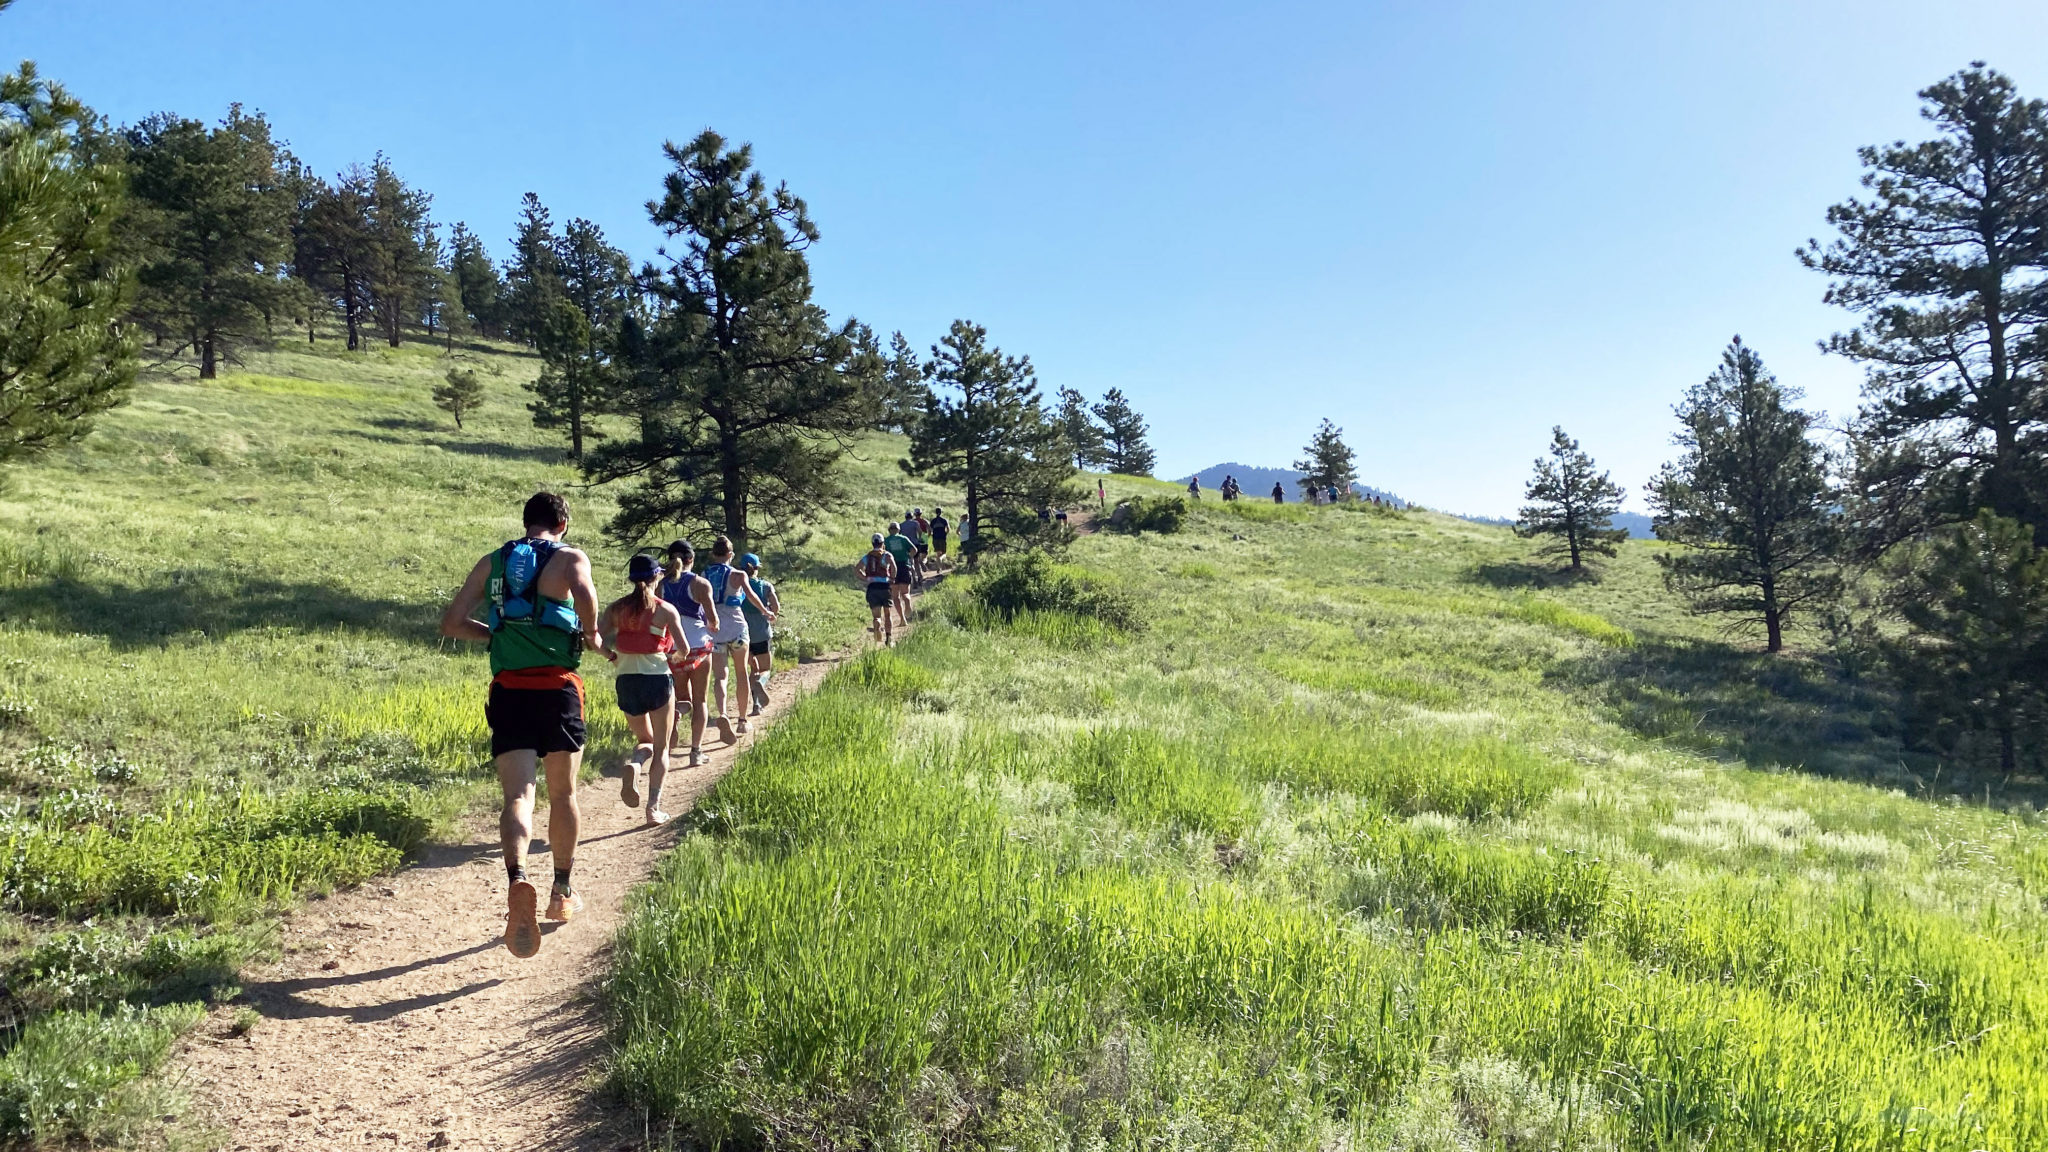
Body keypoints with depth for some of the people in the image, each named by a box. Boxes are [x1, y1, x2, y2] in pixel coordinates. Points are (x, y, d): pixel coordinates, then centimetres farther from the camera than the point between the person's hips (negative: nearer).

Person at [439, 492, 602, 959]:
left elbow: (452, 622, 11)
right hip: (557, 688, -2)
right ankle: (562, 893, 26)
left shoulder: (491, 563, 14)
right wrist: (591, 634, -4)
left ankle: (517, 879, -32)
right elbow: (584, 592, -22)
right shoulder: (569, 557, 2)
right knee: (562, 794, 14)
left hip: (507, 689, 2)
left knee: (517, 794, -4)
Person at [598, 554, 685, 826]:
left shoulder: (617, 607, 3)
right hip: (658, 676, -3)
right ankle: (654, 807, 2)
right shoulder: (666, 609, -5)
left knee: (645, 740, 21)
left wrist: (612, 656, 12)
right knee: (661, 747, 10)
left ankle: (632, 764, -13)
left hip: (625, 679, 3)